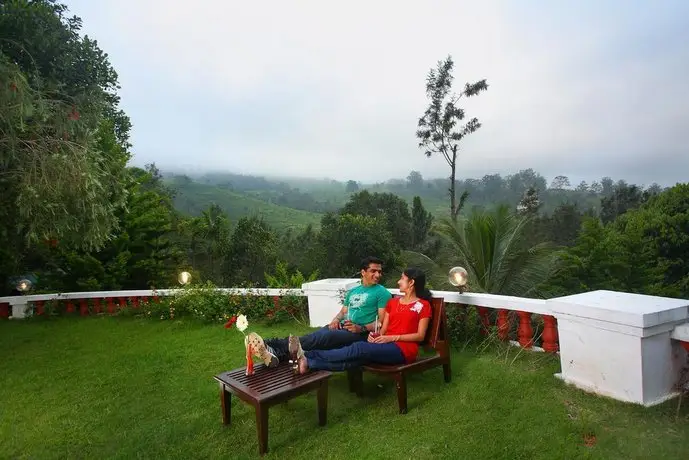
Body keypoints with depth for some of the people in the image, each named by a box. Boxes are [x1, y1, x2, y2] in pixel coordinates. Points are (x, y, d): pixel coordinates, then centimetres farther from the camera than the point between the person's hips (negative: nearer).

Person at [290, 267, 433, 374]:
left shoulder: (423, 305, 3)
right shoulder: (393, 302, 21)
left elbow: (420, 336, -4)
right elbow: (384, 329, 16)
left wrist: (393, 337, -14)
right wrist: (375, 335, -8)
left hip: (403, 349, -5)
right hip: (386, 345, 6)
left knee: (359, 348, -29)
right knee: (357, 357, -25)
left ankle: (308, 355, -32)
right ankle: (308, 363, -41)